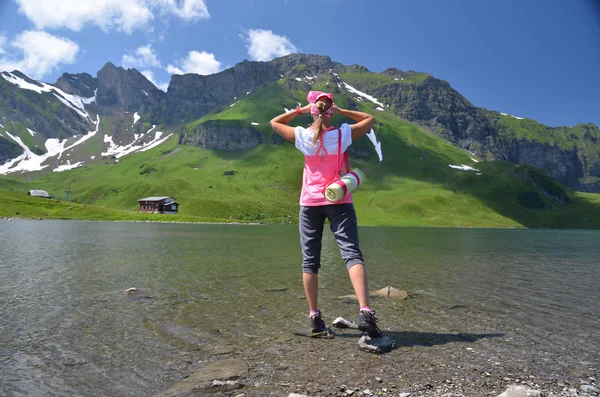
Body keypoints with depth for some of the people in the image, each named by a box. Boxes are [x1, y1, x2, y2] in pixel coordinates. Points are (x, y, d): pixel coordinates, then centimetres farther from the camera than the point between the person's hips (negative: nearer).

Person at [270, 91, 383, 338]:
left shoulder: (303, 137, -3)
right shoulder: (343, 134, -4)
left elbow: (274, 123, 14)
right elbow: (370, 119, 14)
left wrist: (300, 111, 11)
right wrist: (341, 111, 8)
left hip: (310, 203, 1)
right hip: (339, 202, -1)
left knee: (310, 261, 7)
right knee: (352, 254, -4)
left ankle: (315, 319, 9)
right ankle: (365, 313, -18)